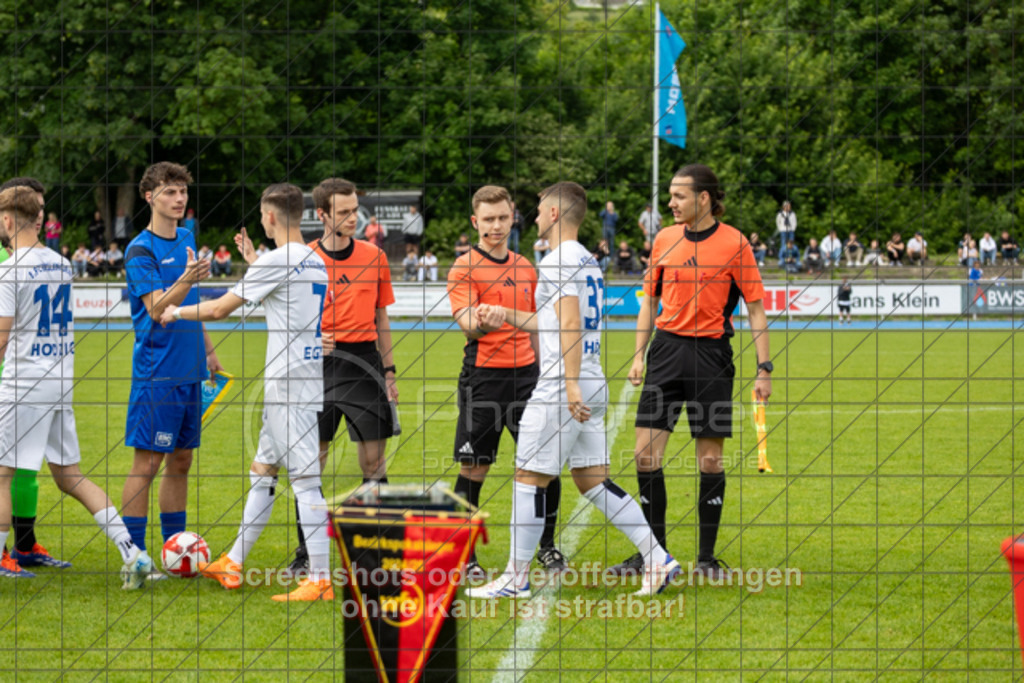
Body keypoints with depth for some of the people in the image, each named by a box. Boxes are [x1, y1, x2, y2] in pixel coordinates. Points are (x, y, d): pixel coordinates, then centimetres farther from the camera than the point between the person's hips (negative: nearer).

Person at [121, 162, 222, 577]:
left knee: (180, 461, 11)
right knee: (147, 463, -6)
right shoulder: (141, 251, -10)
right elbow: (157, 309, -21)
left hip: (189, 371, 8)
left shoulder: (186, 240, 13)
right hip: (156, 373, -8)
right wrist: (186, 280, -36)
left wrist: (207, 351, 22)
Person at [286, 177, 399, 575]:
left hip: (364, 361, 1)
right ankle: (306, 552, 9)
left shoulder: (374, 257, 7)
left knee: (373, 460, 1)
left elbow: (381, 318, 14)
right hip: (318, 364, -1)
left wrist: (389, 370, 11)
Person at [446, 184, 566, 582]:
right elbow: (466, 323, -17)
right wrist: (482, 323, -39)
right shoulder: (464, 268, -3)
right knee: (473, 469, -1)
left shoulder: (525, 268, 15)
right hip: (483, 375, -5)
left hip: (526, 374, 5)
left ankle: (546, 547, 16)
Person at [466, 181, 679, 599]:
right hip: (593, 385, 9)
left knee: (529, 478, -2)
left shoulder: (558, 261, -11)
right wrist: (505, 314, 32)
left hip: (562, 388, -9)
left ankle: (516, 577, 2)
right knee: (591, 480, 11)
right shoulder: (588, 262, 18)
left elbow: (571, 326, -22)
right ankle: (656, 559, 5)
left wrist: (571, 384, -28)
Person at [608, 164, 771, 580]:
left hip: (712, 354, -4)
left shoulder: (734, 243, -4)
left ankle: (707, 557, 10)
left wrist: (764, 368, -7)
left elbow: (755, 307, -2)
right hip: (666, 349, 4)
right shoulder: (664, 240, 8)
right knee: (646, 452, -2)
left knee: (710, 458, 0)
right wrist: (639, 354, 10)